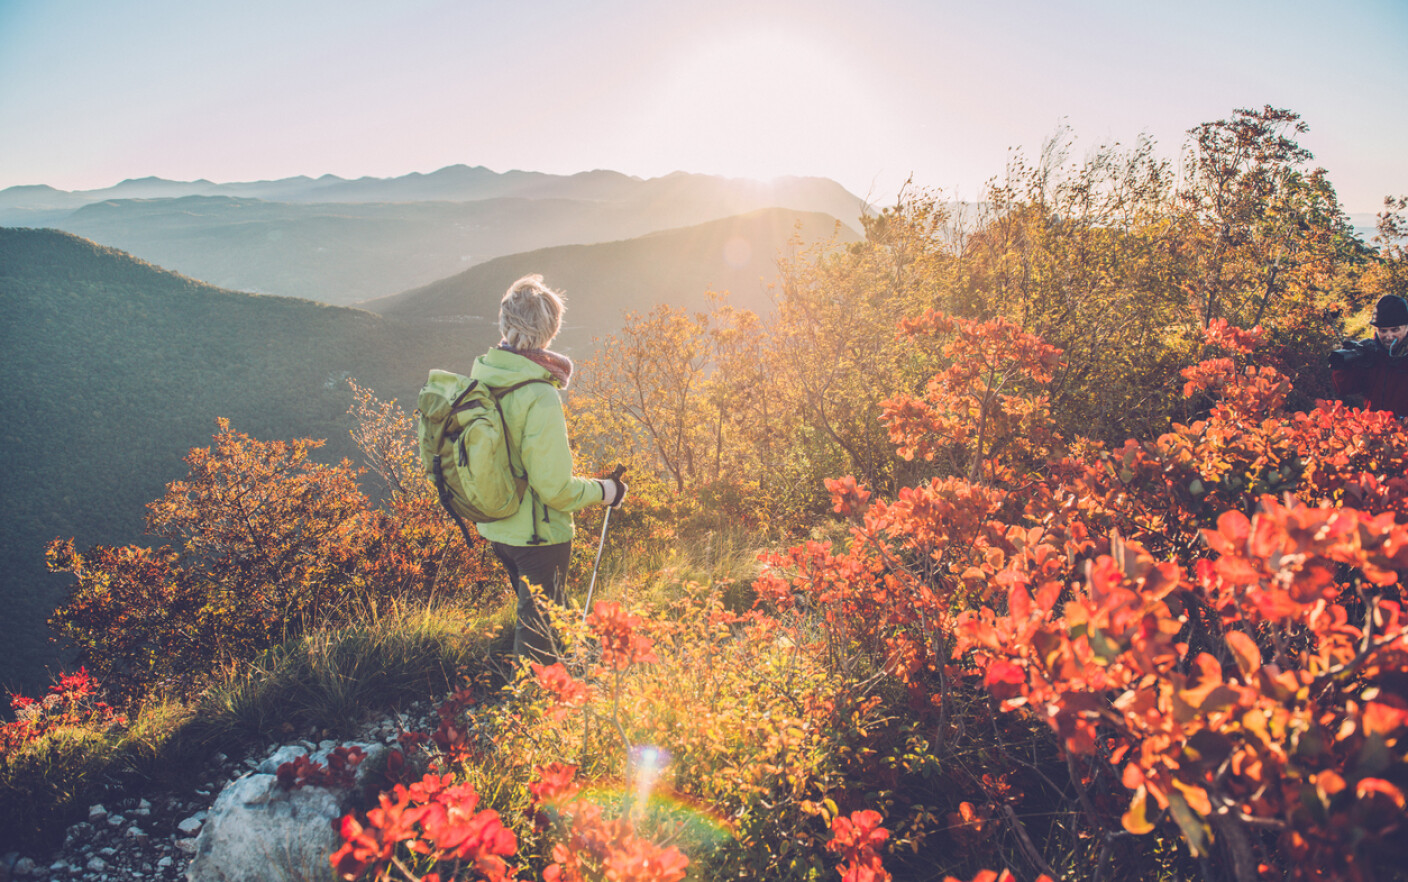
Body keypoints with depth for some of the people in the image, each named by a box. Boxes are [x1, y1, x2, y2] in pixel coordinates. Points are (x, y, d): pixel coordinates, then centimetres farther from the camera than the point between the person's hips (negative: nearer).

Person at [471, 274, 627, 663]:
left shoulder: (480, 375, -4)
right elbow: (554, 487, -25)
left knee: (534, 613, 28)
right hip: (537, 536, -8)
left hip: (495, 528, 8)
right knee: (539, 629, 12)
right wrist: (602, 490, -8)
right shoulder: (539, 398, -28)